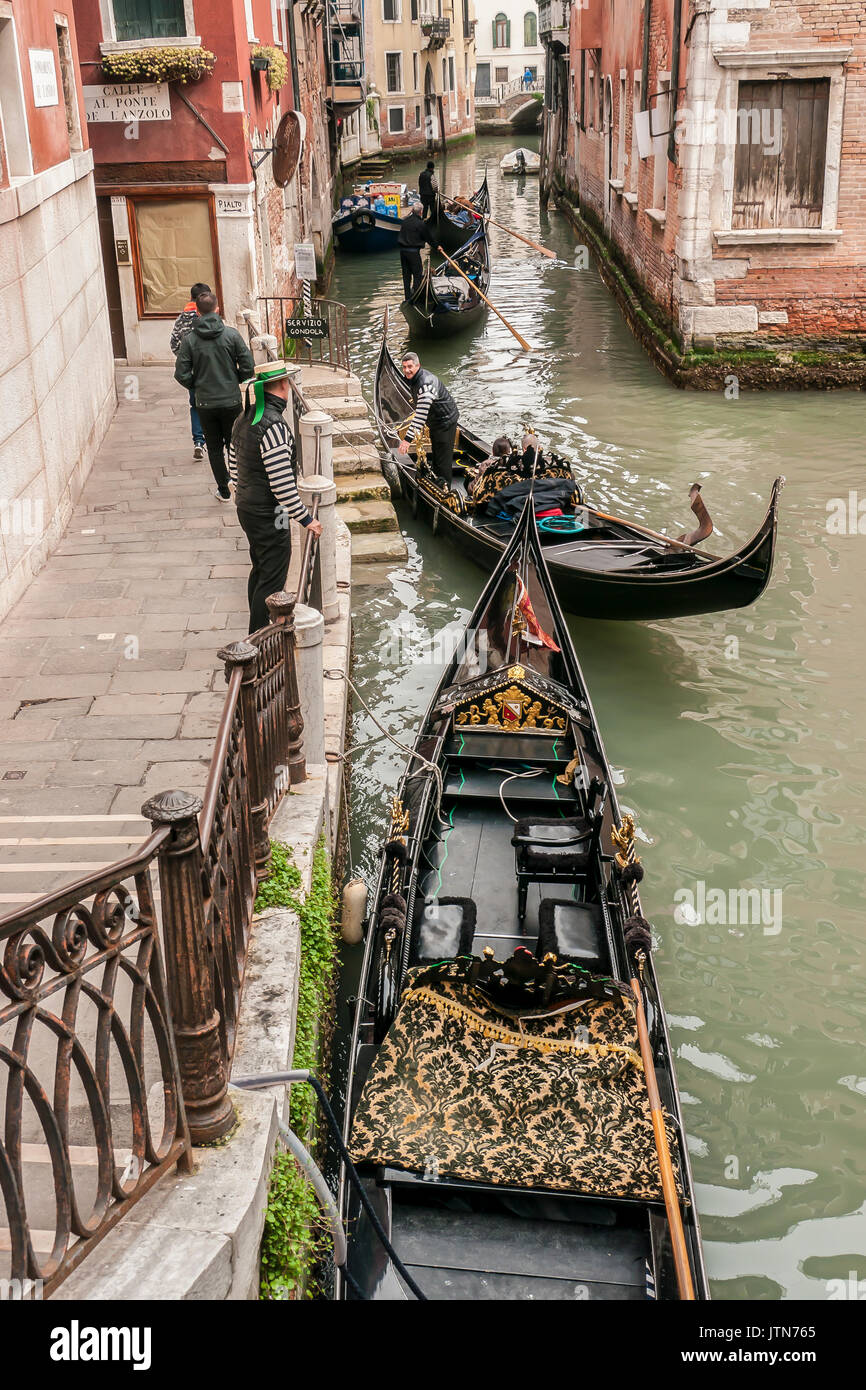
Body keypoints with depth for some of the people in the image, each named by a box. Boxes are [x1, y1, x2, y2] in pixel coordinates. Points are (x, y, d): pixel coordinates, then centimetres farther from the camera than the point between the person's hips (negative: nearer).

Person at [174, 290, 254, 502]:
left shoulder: (190, 339, -6)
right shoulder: (231, 334, -8)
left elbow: (181, 374, -7)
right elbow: (248, 366, -8)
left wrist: (196, 386, 12)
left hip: (205, 403, 0)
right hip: (231, 401, 0)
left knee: (214, 448, 12)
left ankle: (223, 490, 15)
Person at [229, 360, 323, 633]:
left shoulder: (244, 418, 6)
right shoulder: (274, 426, -24)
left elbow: (234, 466, 15)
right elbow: (282, 484, -25)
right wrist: (306, 519, -16)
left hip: (246, 508, 10)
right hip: (269, 516, -10)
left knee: (260, 571, 23)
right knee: (272, 580, -1)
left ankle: (257, 630, 36)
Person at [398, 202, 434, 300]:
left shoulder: (404, 221, 6)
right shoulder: (421, 224, -11)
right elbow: (429, 238, -2)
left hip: (403, 250, 6)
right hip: (414, 251, -6)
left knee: (406, 275, 12)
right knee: (417, 275, 1)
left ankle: (407, 297, 16)